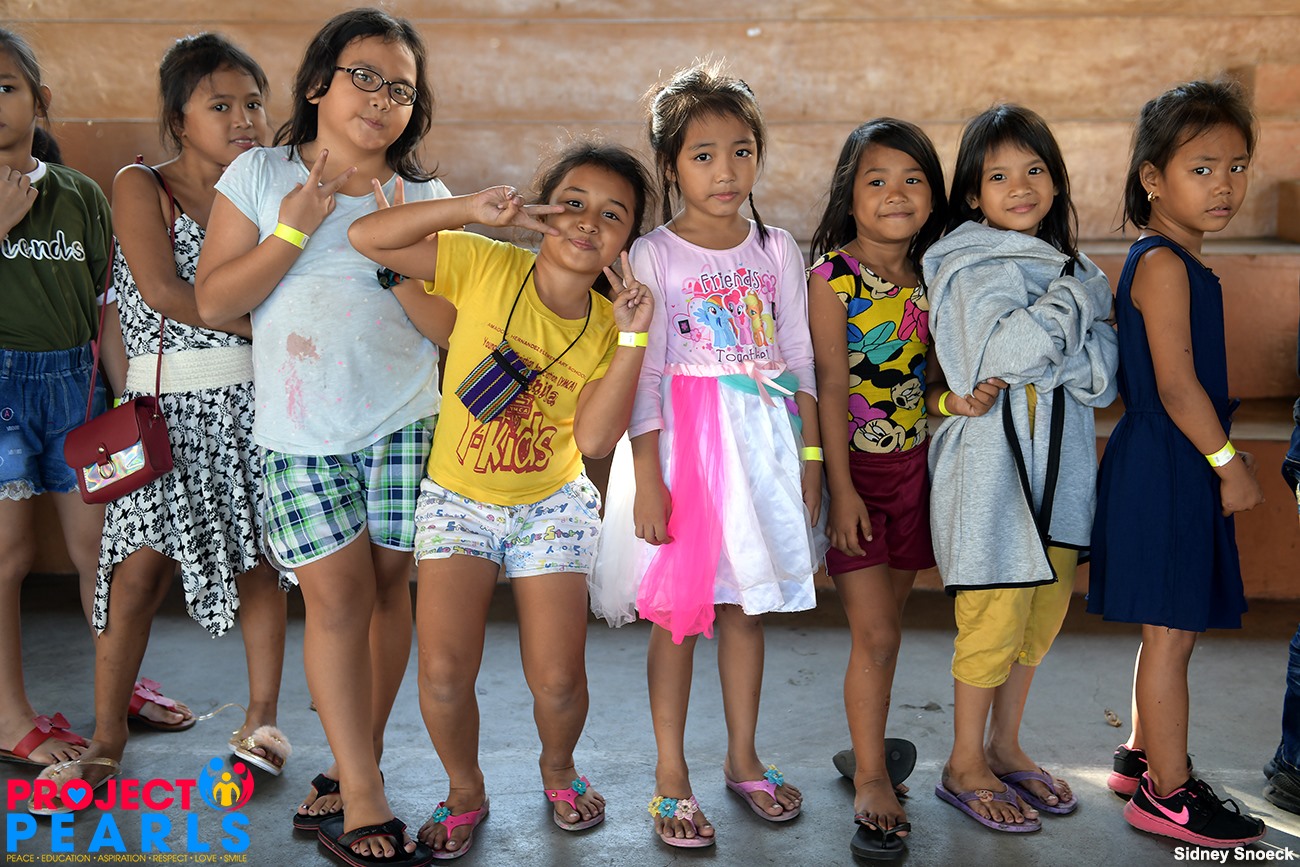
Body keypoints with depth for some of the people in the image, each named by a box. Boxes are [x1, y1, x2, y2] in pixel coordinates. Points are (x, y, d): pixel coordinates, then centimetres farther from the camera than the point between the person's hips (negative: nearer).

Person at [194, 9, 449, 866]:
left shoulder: (426, 199, 6)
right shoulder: (260, 175, 5)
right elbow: (214, 302, -3)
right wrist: (294, 230, -10)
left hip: (404, 424, 2)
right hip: (300, 432, -1)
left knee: (387, 589, 5)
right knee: (339, 596, -5)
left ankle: (352, 773, 21)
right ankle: (363, 794, 6)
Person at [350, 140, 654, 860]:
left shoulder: (607, 325, -5)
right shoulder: (485, 266, -11)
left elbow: (595, 438, -18)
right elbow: (367, 237, -18)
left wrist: (633, 338, -23)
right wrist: (473, 208, -25)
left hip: (553, 506, 1)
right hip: (457, 501, -1)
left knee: (558, 680, -5)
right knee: (444, 672, -12)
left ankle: (558, 769, 30)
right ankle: (465, 793, 18)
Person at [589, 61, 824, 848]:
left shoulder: (778, 251, 6)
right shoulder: (654, 256, -5)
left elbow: (800, 360, 8)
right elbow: (642, 376, -8)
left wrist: (810, 455, 4)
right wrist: (647, 478, -12)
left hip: (764, 444, 3)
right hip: (683, 445, -3)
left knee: (747, 606, 13)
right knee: (678, 613, 3)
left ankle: (744, 757, 28)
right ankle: (672, 776, 17)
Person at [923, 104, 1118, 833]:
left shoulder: (1065, 266, 10)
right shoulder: (972, 265, -8)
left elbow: (1105, 377, -1)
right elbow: (1009, 350, -26)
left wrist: (1048, 353, -18)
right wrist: (1080, 293, -14)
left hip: (1058, 459, 7)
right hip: (992, 458, -7)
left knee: (1044, 611, 14)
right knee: (995, 616, -1)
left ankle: (1005, 746, 31)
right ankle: (966, 766, 16)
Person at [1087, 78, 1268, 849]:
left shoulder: (1179, 262, 15)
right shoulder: (1163, 264, -16)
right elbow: (1176, 386, -21)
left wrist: (1224, 455, 19)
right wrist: (1231, 464, -15)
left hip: (1180, 467, 10)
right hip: (1163, 467, -10)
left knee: (1172, 628, 18)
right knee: (1172, 631, -2)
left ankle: (1143, 757, 32)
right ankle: (1168, 795, 9)